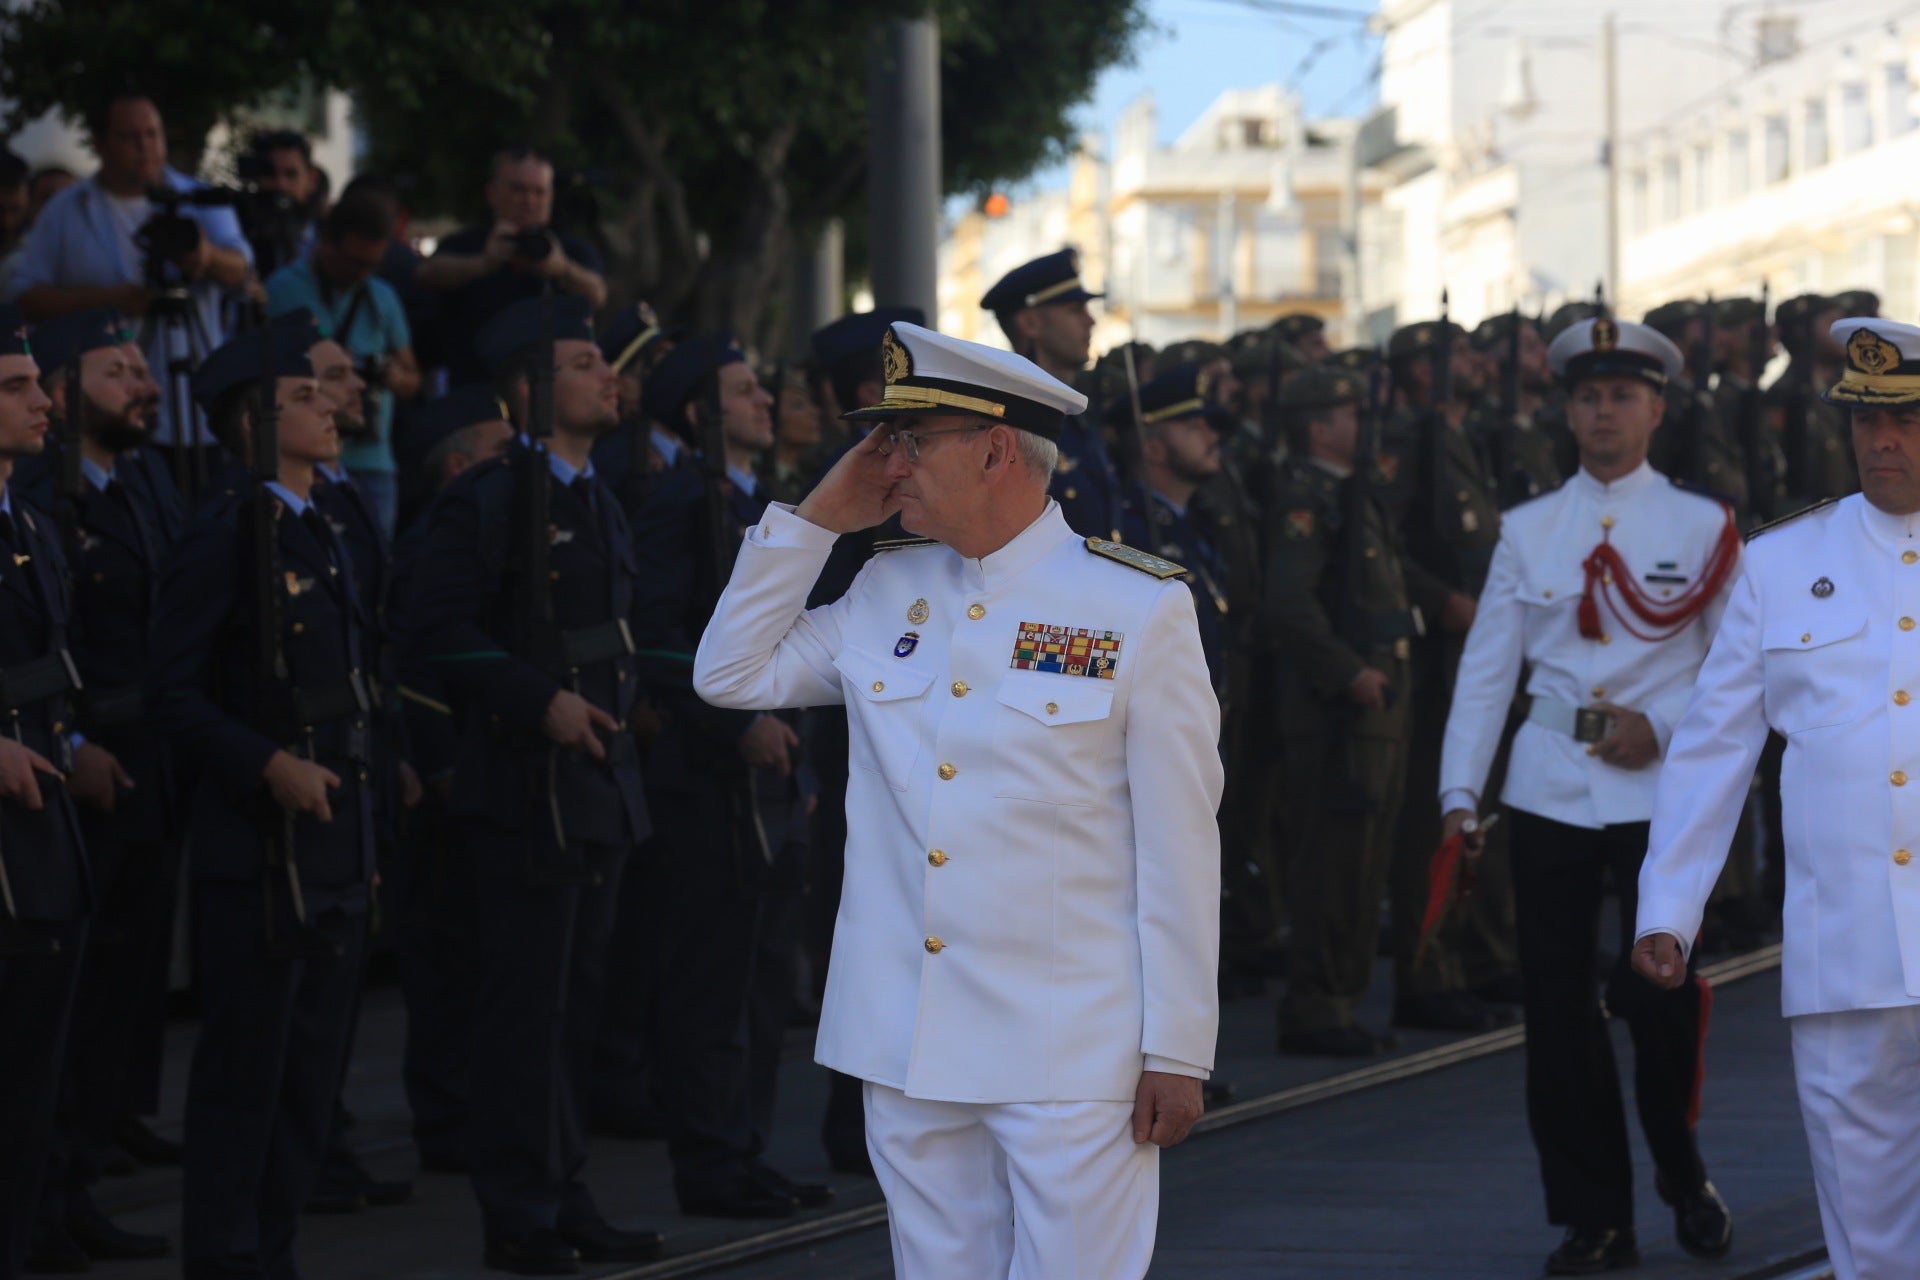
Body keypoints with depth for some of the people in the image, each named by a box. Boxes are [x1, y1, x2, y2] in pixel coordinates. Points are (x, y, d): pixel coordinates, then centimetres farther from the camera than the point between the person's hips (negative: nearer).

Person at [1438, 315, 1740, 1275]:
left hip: (1660, 788, -2)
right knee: (1558, 1006, 0)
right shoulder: (1527, 530, 9)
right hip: (1550, 789, 2)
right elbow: (1487, 666, 7)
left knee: (1659, 995, -7)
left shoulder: (1701, 527, 4)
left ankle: (1682, 1174, 20)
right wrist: (1460, 790, -1)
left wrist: (1661, 727, -11)